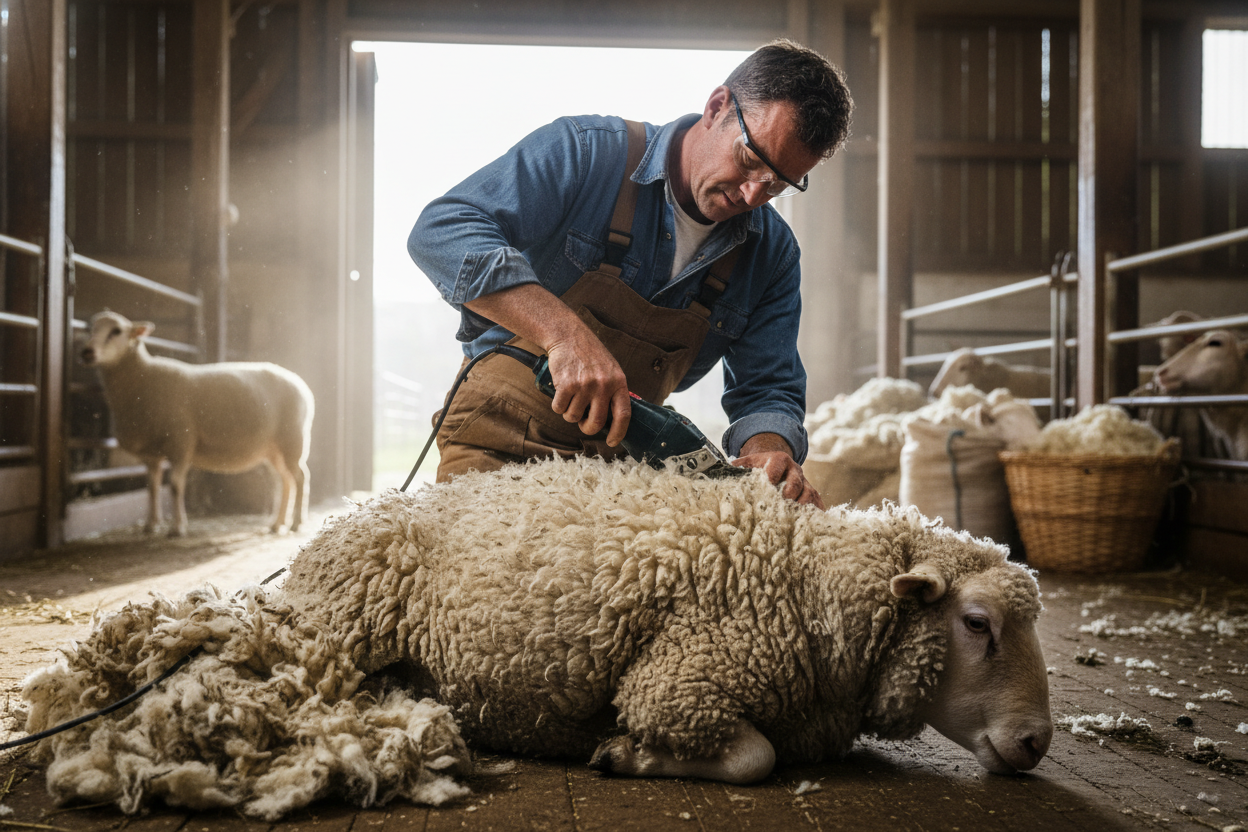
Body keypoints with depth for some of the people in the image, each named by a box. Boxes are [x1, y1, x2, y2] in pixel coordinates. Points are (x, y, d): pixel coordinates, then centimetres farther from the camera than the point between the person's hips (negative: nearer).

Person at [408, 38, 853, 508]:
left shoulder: (772, 253, 3)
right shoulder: (585, 153, -13)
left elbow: (768, 390, 6)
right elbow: (441, 231, -24)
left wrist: (769, 452, -20)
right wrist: (564, 332, -37)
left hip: (624, 460, 4)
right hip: (500, 445, -3)